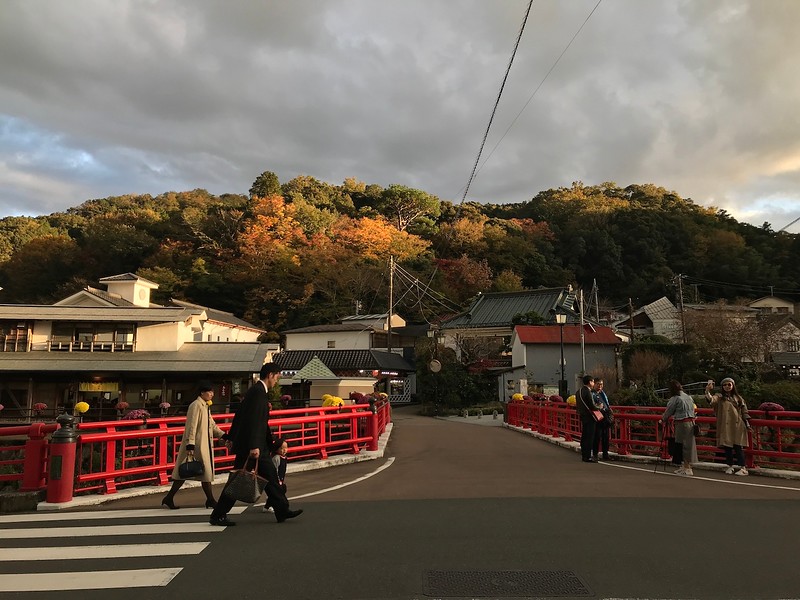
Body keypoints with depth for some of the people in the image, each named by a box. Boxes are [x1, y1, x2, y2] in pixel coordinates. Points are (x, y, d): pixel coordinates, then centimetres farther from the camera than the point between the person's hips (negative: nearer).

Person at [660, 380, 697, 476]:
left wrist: (663, 420, 13)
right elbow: (693, 411, 17)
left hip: (681, 424, -8)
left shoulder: (675, 399, -10)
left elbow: (668, 411, -2)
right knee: (688, 445, 12)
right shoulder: (689, 397, 11)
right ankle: (684, 466, 21)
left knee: (682, 445, -1)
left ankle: (687, 468, 2)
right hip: (691, 422, 8)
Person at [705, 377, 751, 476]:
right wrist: (707, 391, -35)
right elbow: (711, 400, -17)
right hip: (725, 426, 0)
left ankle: (742, 467, 2)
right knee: (727, 446, 4)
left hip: (737, 426, 0)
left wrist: (747, 424, 8)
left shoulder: (738, 398, 11)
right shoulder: (719, 397, 5)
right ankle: (730, 466, 16)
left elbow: (744, 412, 13)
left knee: (738, 446, -4)